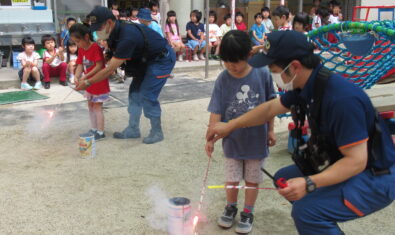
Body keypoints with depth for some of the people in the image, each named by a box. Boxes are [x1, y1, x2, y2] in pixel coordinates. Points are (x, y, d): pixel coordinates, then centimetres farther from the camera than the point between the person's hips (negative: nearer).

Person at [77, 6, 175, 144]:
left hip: (162, 59, -9)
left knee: (147, 95, -10)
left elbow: (110, 70, -30)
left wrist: (88, 83, -21)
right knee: (135, 91, 7)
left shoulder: (127, 37, -34)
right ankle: (133, 130, 16)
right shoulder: (115, 33, -6)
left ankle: (157, 133, 5)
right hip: (146, 59, 9)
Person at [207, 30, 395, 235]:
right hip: (342, 163, 9)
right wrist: (230, 126, 14)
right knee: (284, 178, 16)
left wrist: (309, 184, -34)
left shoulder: (342, 97, -33)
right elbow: (271, 108, 11)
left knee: (306, 210, -27)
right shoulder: (306, 84, -4)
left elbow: (357, 161, -29)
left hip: (376, 176, -9)